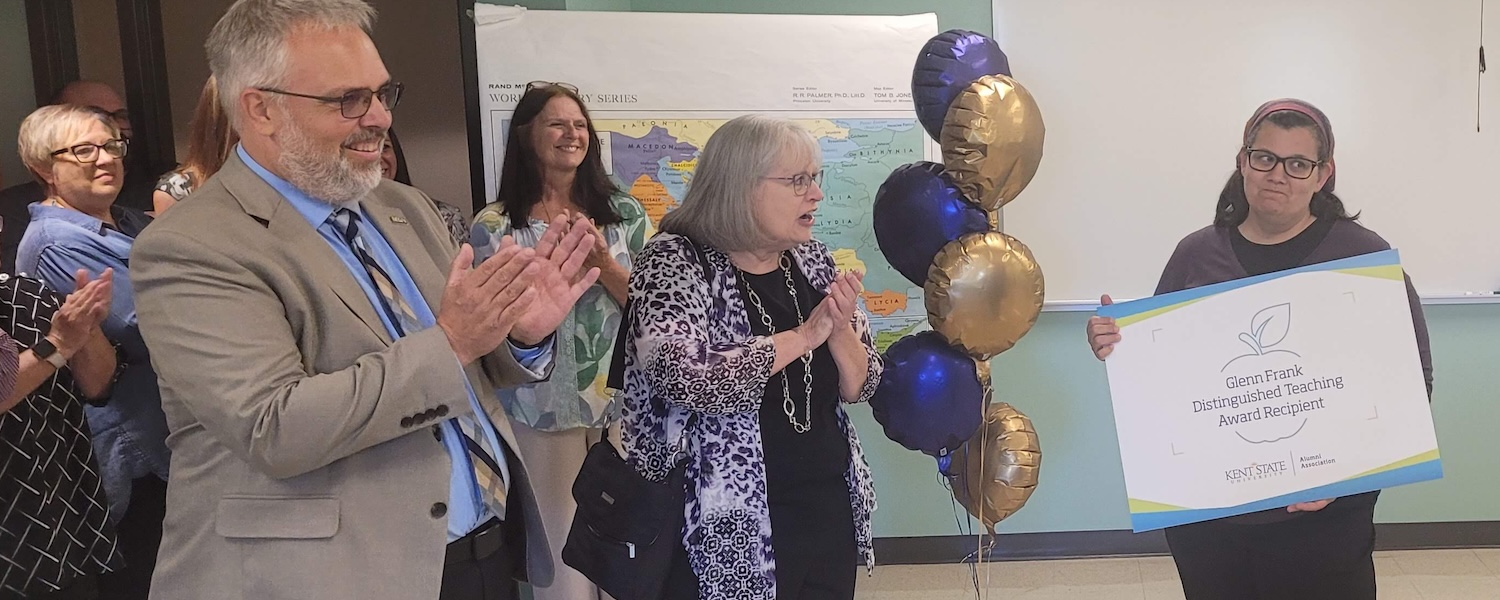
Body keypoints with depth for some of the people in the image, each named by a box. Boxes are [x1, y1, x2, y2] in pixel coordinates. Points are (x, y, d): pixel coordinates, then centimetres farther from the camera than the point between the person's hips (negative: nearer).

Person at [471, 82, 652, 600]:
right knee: (561, 546, 3)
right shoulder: (496, 225, 1)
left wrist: (604, 264, -14)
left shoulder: (623, 213, 6)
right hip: (542, 407, -1)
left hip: (621, 401, 2)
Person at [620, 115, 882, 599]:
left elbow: (861, 387, 7)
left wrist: (839, 329, -13)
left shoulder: (812, 259, 5)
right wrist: (805, 335, -20)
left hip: (831, 511, 6)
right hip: (730, 531, -5)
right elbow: (683, 376, -28)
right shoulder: (674, 261, -11)